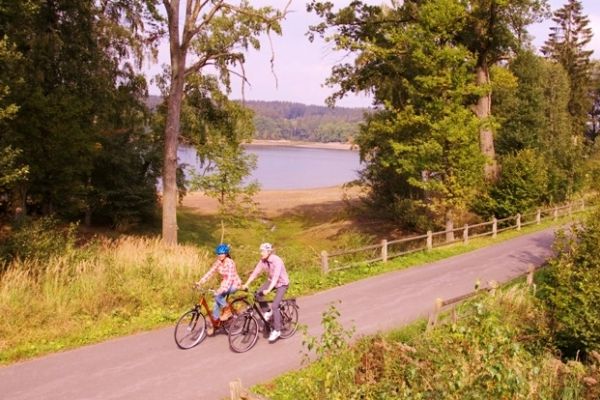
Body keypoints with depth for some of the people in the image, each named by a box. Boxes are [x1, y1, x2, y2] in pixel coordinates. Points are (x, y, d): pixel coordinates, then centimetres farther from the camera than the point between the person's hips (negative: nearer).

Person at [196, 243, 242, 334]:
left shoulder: (230, 262, -25)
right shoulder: (218, 262, -5)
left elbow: (230, 278, -35)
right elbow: (210, 272, -10)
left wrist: (223, 288, -47)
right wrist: (200, 282, -22)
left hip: (234, 284, -7)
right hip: (225, 283, 7)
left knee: (218, 295, -25)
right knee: (218, 300, -3)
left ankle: (228, 310, -6)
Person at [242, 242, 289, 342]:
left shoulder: (277, 261, -30)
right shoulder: (263, 260, -11)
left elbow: (276, 277, -39)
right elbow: (255, 272, -13)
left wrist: (268, 290, -50)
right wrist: (246, 284, -24)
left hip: (282, 283, -6)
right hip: (271, 281, 6)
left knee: (274, 306, -17)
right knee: (258, 294, -18)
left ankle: (277, 331, -4)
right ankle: (267, 312, 6)